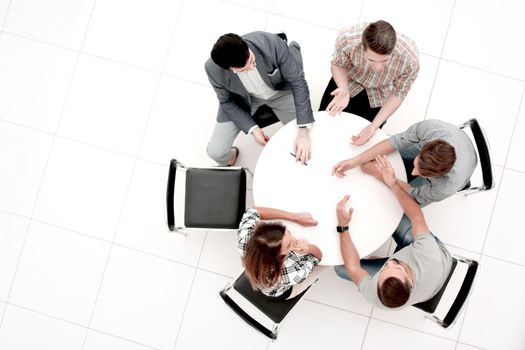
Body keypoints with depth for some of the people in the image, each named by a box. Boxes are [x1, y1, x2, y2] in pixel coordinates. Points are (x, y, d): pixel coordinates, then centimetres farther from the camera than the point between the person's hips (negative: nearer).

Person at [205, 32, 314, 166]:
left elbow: (297, 81, -28)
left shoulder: (272, 43, -37)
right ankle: (230, 156, 27)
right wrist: (252, 129, -24)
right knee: (216, 152, -10)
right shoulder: (213, 69, -32)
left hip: (280, 90, 0)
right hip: (242, 98, 0)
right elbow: (227, 101, -12)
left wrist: (303, 132, -33)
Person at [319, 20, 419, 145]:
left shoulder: (410, 60, -40)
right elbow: (338, 64, -17)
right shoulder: (347, 39, -41)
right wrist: (344, 90, -37)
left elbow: (397, 94, -20)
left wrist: (374, 126, -30)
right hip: (349, 80, 1)